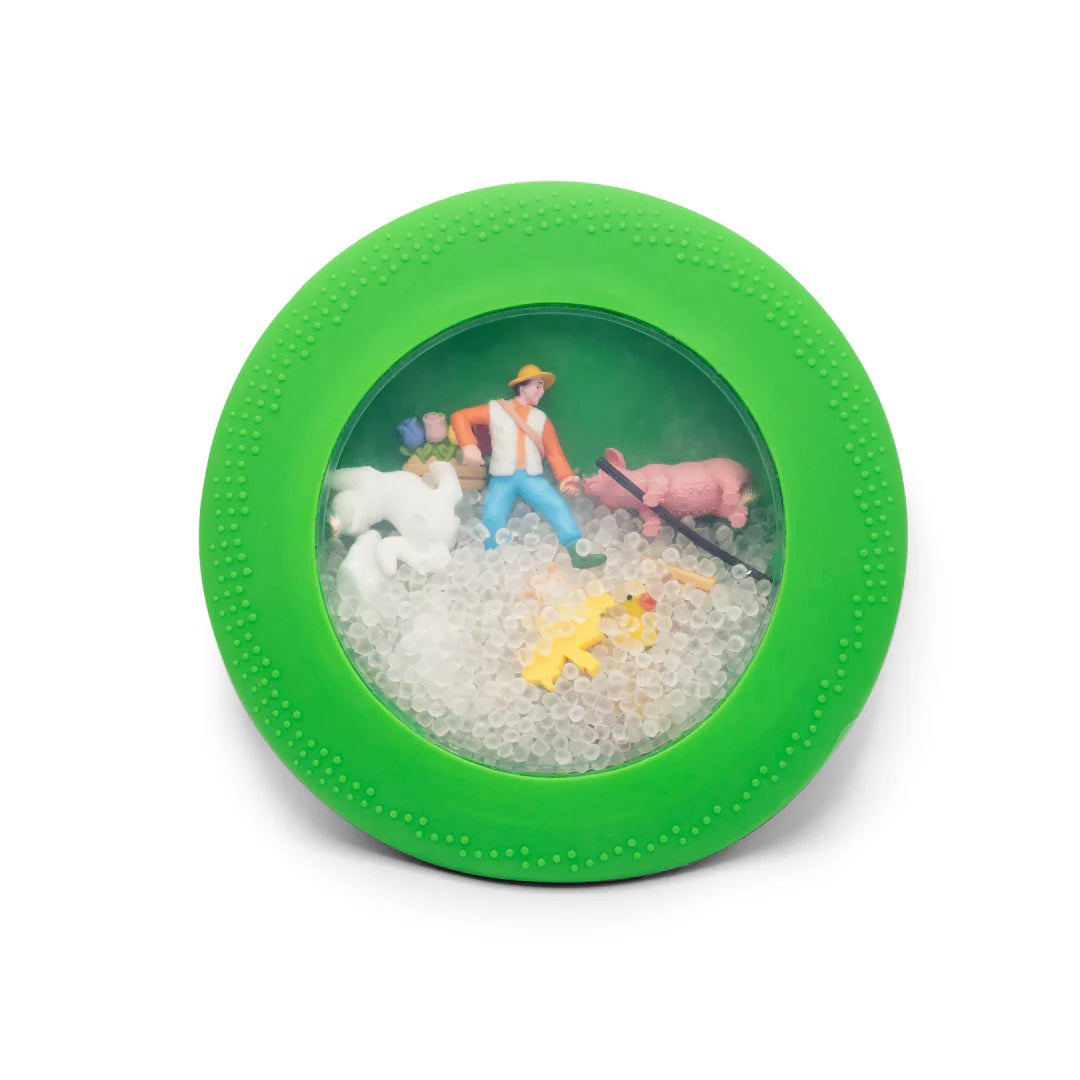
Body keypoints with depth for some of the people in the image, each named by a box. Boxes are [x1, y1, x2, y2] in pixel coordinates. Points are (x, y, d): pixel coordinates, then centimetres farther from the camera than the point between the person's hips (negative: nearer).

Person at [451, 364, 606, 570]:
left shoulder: (541, 419, 18)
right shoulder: (496, 409, 11)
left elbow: (554, 452, 9)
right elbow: (460, 417, 7)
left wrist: (566, 478, -10)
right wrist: (468, 445, -11)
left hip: (532, 477, 1)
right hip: (502, 478, -1)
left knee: (557, 505, -22)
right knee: (492, 517, -24)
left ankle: (578, 552, -28)